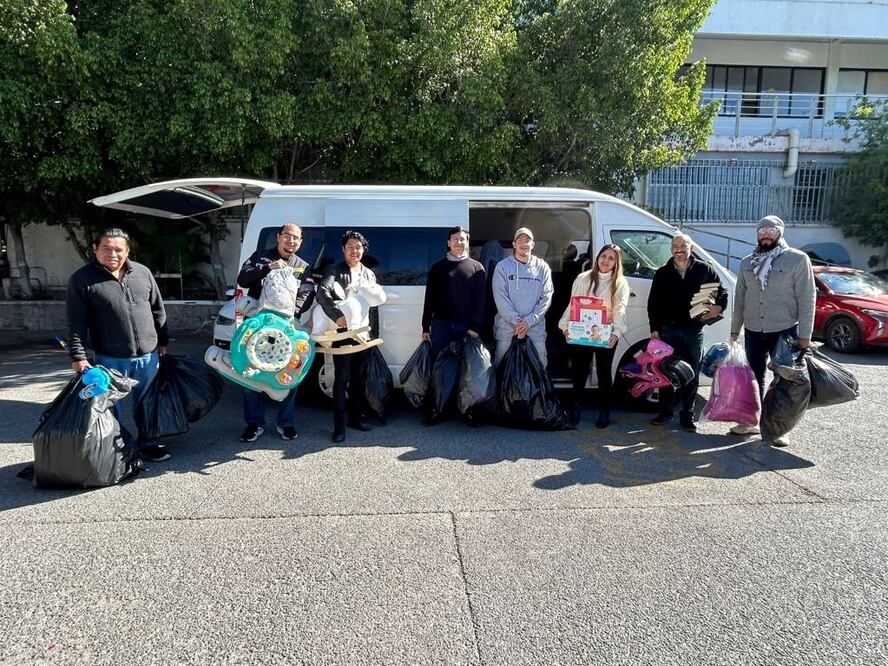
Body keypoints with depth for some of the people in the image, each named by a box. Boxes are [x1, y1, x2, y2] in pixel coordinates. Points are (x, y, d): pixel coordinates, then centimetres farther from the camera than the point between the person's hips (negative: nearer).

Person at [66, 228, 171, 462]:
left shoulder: (143, 273, 6)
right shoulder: (82, 279, -5)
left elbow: (157, 310, 14)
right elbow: (76, 323, -7)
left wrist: (163, 340, 14)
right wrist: (78, 356, -13)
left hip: (148, 356, 3)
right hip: (110, 360, -3)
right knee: (111, 407, 7)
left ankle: (148, 442, 31)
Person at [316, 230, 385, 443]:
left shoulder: (369, 274, 17)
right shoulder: (335, 270, -1)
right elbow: (323, 293, -18)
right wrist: (337, 316, -32)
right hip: (342, 331, -5)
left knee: (358, 377, 13)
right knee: (342, 378, -5)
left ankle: (355, 416, 25)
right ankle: (339, 425, -1)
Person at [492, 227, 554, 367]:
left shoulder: (543, 267, 5)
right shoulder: (503, 266, 1)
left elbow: (546, 298, 0)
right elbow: (500, 297, -7)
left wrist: (529, 321, -11)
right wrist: (516, 320, -15)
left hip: (536, 326, 1)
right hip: (506, 326, -1)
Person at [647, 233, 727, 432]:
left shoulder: (705, 270, 5)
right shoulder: (662, 273, 7)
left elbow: (722, 292, 12)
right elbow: (653, 303, 8)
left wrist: (719, 307, -10)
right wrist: (654, 328, 1)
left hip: (693, 331, -1)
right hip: (667, 330, 1)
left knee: (691, 375, 4)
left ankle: (687, 415, 14)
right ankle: (665, 411, 17)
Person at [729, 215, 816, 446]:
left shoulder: (798, 259, -5)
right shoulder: (747, 262, 8)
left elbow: (806, 298, -7)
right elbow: (739, 298, 13)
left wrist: (805, 334, -11)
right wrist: (735, 329, 11)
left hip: (785, 331, -4)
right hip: (753, 331, 4)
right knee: (754, 378, 13)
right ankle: (752, 421, 24)